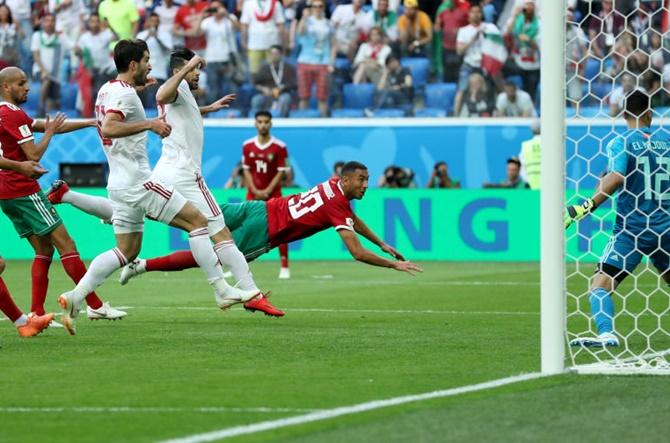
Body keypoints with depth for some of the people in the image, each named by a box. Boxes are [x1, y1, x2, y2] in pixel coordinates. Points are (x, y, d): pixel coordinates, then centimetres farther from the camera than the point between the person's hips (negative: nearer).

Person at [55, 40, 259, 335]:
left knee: (127, 250, 12)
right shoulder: (125, 94, -13)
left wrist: (137, 86, 42)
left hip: (120, 185, 10)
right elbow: (108, 128, -31)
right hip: (137, 181, -10)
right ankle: (223, 292, -5)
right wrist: (150, 124, -29)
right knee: (197, 221, -4)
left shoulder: (107, 89, 16)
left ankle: (74, 297, 1)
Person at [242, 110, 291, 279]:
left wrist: (267, 191, -14)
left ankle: (284, 267, -2)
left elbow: (281, 172, -6)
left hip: (273, 194, -2)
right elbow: (246, 170, 4)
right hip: (253, 194, 2)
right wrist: (255, 191, -9)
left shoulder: (279, 146, -6)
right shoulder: (248, 145, 2)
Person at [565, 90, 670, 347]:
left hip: (631, 229, -4)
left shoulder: (621, 142, -5)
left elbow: (616, 179, -20)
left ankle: (606, 333, -28)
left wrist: (585, 208, -21)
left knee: (600, 284, -6)